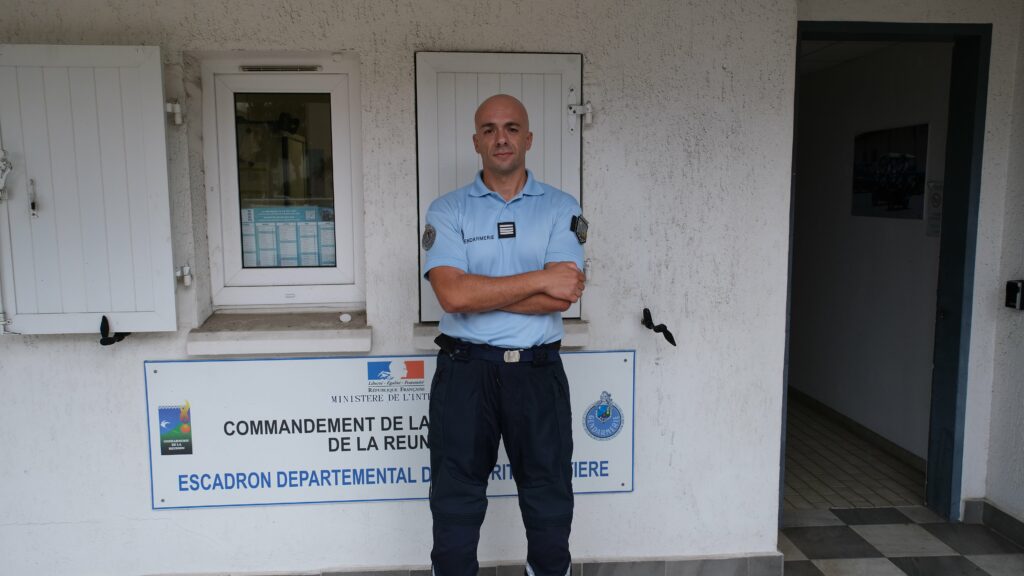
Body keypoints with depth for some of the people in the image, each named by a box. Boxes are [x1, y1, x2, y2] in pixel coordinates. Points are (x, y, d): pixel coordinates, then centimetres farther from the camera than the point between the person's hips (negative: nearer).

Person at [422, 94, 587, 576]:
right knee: (455, 502, 13)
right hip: (465, 372, 0)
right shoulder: (447, 211, 0)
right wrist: (539, 279, -15)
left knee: (550, 501, 16)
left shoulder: (561, 209, 2)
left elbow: (561, 297, -12)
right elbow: (453, 295, -16)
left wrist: (479, 291, -13)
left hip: (538, 372, 1)